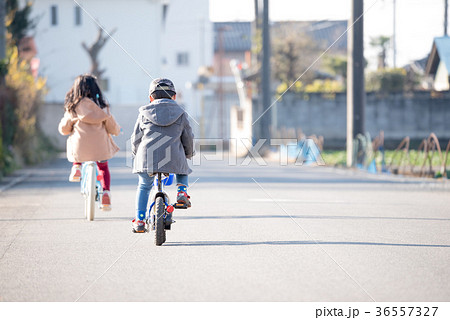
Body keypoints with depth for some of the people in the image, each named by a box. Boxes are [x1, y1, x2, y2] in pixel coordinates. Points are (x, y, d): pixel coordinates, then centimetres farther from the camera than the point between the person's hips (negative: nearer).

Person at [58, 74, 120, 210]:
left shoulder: (72, 107, -1)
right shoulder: (101, 106, -2)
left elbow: (63, 129, 5)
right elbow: (111, 125, 5)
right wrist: (117, 131, 27)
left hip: (80, 146, 0)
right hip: (100, 145, 0)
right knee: (103, 167, 24)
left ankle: (76, 167, 15)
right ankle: (106, 192, 4)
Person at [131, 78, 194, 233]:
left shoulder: (144, 113, 9)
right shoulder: (180, 114, 10)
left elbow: (136, 139, 13)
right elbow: (188, 139, 15)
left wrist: (136, 153, 31)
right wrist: (188, 154, 34)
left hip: (147, 158, 0)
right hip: (174, 160, 0)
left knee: (144, 186, 21)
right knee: (183, 172, 32)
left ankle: (139, 220, 14)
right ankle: (182, 192, 4)